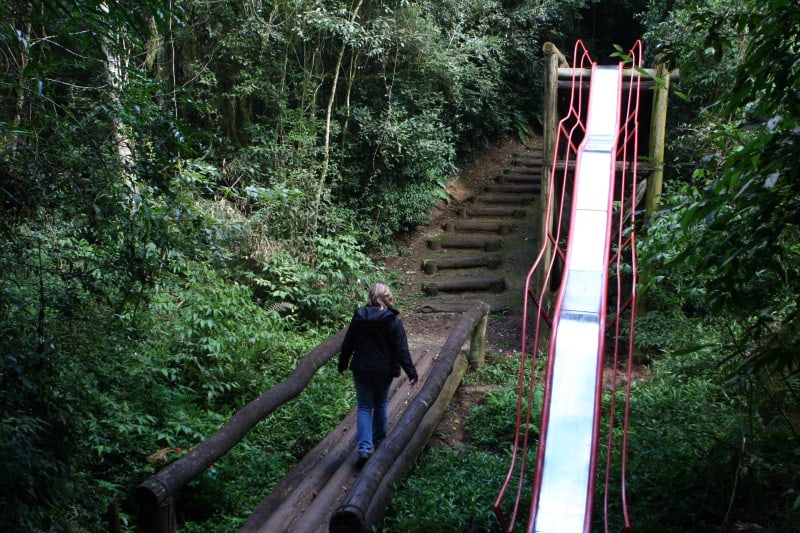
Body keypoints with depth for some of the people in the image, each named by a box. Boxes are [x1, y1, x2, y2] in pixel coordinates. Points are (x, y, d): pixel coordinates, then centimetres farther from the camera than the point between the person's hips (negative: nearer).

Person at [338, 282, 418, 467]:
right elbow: (402, 350, -11)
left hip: (361, 369, 0)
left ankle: (364, 447, -9)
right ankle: (379, 441, 32)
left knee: (364, 407, 5)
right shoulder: (394, 321, -11)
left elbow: (347, 344, 2)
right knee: (380, 405, 20)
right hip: (384, 370, 0)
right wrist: (411, 372, -5)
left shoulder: (358, 317, -5)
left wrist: (342, 364, 16)